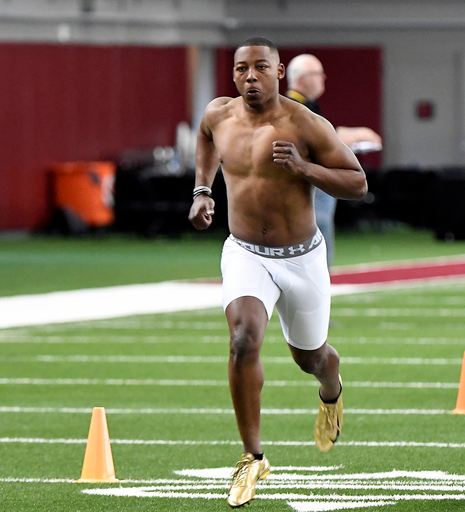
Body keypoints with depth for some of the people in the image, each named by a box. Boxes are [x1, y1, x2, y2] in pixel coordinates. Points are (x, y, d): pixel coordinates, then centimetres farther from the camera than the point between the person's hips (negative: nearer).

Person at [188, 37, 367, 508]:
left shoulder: (306, 126, -16)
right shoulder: (219, 115, -4)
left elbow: (358, 184, -12)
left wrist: (304, 168, -26)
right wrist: (202, 190, 14)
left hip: (301, 258, -1)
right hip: (245, 255, 1)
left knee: (309, 356, 18)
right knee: (243, 340, -26)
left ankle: (331, 395, 59)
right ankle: (253, 457, -16)